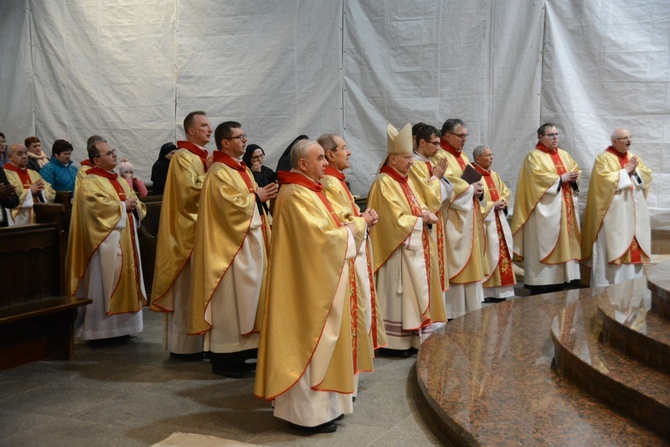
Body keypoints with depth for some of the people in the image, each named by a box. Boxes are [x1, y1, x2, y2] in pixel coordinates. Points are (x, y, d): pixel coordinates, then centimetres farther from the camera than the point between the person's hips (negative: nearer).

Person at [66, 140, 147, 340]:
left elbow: (136, 202, 19)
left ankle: (121, 325, 18)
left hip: (126, 240, 9)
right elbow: (97, 206, -24)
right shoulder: (90, 183, -8)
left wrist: (134, 204, -4)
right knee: (105, 283, -7)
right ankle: (101, 329, 0)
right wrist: (122, 206, -14)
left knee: (125, 280, 10)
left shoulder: (120, 181, 19)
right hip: (106, 242, -9)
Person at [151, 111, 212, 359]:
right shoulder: (183, 157, -10)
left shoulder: (205, 157, 17)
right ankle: (184, 345, 4)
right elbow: (189, 191, -20)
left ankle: (199, 341, 18)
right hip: (188, 231, -9)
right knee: (188, 289, -3)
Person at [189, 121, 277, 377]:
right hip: (230, 245, -10)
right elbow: (231, 205, -22)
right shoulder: (219, 173, -13)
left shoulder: (242, 169, 16)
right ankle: (223, 359, 3)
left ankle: (239, 352, 19)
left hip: (249, 242, 10)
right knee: (229, 300, -5)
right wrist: (256, 196, -9)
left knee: (245, 296, 11)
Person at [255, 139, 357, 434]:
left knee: (320, 340, 15)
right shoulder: (296, 195, -19)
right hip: (309, 284, -11)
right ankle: (307, 412, 7)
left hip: (321, 280, 11)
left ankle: (321, 404, 25)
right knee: (309, 341, -3)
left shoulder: (308, 190, 13)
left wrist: (346, 227, -1)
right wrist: (347, 232, -9)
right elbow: (318, 236, -26)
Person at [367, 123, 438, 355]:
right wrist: (422, 220, -10)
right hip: (398, 250, -9)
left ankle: (411, 336, 19)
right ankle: (395, 342, 4)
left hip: (415, 247, 9)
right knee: (398, 295, -4)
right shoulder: (384, 183, -15)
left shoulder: (406, 180, 13)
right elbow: (396, 219, -19)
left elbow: (418, 207, 16)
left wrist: (425, 213, -6)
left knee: (415, 293, 11)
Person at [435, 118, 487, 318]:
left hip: (469, 215, 9)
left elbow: (474, 179, 19)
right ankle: (454, 309, -4)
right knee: (455, 259, -8)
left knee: (471, 259, 10)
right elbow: (447, 182, -23)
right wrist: (469, 189, -14)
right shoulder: (440, 156, -10)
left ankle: (470, 305, 17)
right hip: (453, 218, -9)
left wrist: (478, 188, -3)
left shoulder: (463, 156, 18)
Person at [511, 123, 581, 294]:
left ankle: (558, 283, 12)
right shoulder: (534, 156, -4)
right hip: (545, 210, -7)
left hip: (564, 208, 7)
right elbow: (539, 177, -17)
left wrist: (573, 178, -7)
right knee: (543, 244, -9)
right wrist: (561, 178, -14)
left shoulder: (564, 155, 18)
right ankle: (540, 287, -7)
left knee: (562, 243, 6)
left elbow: (576, 170, 15)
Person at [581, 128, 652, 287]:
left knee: (634, 243, 6)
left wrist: (635, 171, -8)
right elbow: (605, 180, -17)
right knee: (612, 245, -7)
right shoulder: (603, 158, -4)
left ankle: (632, 279, 11)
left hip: (634, 211, 7)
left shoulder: (634, 158, 16)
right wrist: (625, 171, -12)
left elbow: (647, 175, 10)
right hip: (613, 212, -6)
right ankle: (608, 282, -4)